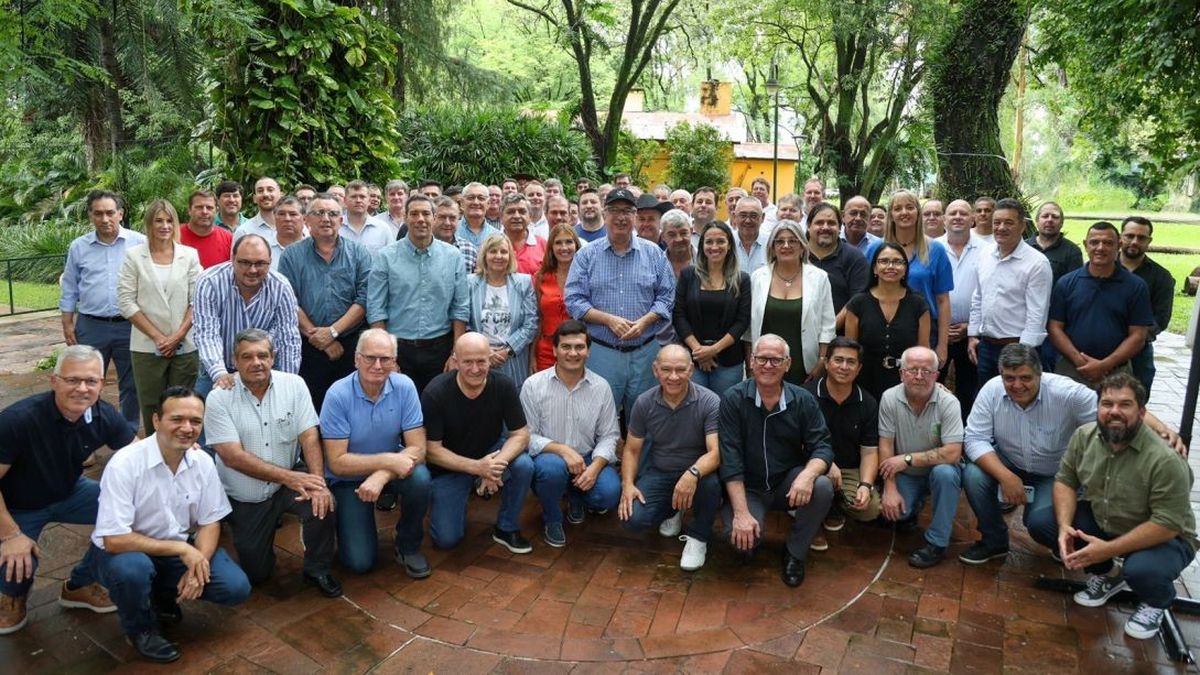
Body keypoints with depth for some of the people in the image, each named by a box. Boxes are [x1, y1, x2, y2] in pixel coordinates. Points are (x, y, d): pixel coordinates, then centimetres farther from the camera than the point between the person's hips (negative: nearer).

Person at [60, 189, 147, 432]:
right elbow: (70, 290, 10)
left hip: (130, 326, -1)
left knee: (131, 384, 10)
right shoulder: (78, 247, 4)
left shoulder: (139, 243, -3)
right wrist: (67, 324, 6)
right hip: (90, 327, 1)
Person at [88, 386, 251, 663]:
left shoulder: (203, 462, -10)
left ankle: (163, 595, 15)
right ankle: (140, 629, -4)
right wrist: (181, 549, -27)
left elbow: (210, 522, -1)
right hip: (125, 551, -4)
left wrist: (197, 566, -19)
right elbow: (114, 540, -28)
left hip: (179, 550, 4)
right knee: (132, 567, -38)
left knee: (236, 588, -13)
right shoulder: (124, 464, -26)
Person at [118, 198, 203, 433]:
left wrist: (178, 335, -7)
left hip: (185, 347, 1)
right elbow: (126, 302, -2)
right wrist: (157, 336, -7)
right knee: (151, 408, 6)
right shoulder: (134, 256, 2)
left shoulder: (190, 255, 4)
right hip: (147, 348, 0)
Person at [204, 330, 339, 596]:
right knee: (256, 574, 6)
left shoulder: (294, 385, -9)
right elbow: (233, 457, -20)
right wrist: (288, 476, -27)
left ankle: (317, 570, -4)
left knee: (322, 501, -30)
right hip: (243, 498, 0)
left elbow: (309, 437, -12)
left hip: (288, 484, 1)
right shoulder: (219, 398, -14)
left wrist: (318, 483, -28)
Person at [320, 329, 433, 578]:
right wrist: (387, 460, -30)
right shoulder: (338, 395, -21)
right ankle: (350, 520, 22)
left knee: (419, 478, -32)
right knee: (360, 562, -13)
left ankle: (408, 546, -4)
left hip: (391, 469, 2)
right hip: (347, 479, -2)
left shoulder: (404, 386, -15)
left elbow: (417, 448, -17)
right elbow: (337, 463, -21)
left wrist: (382, 476, -33)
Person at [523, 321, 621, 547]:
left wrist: (595, 466, -19)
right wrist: (562, 450, -25)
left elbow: (609, 435, 0)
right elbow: (528, 436, -9)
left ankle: (576, 498, 15)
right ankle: (552, 519, -2)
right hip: (549, 457, -2)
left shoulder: (601, 387, -2)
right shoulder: (533, 385, -8)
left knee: (610, 492, -26)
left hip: (588, 459, 2)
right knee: (552, 466, -37)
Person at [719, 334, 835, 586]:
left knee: (822, 487, -28)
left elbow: (823, 447, -9)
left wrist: (807, 475, -33)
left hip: (788, 481, 2)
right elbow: (730, 459, -17)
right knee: (743, 538, -28)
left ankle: (795, 552, -2)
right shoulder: (733, 400, -12)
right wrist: (741, 513, -23)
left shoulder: (803, 400, -5)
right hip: (747, 488, -2)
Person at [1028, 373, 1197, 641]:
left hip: (1162, 538, -6)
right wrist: (1065, 526, -21)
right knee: (1040, 524, -10)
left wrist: (1109, 550, -30)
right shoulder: (1084, 436, -11)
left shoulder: (1165, 460, -29)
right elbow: (1065, 481, -4)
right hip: (1102, 521, 6)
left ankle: (1156, 602, 4)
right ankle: (1104, 576, 12)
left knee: (1141, 570, -35)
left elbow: (1168, 524, -27)